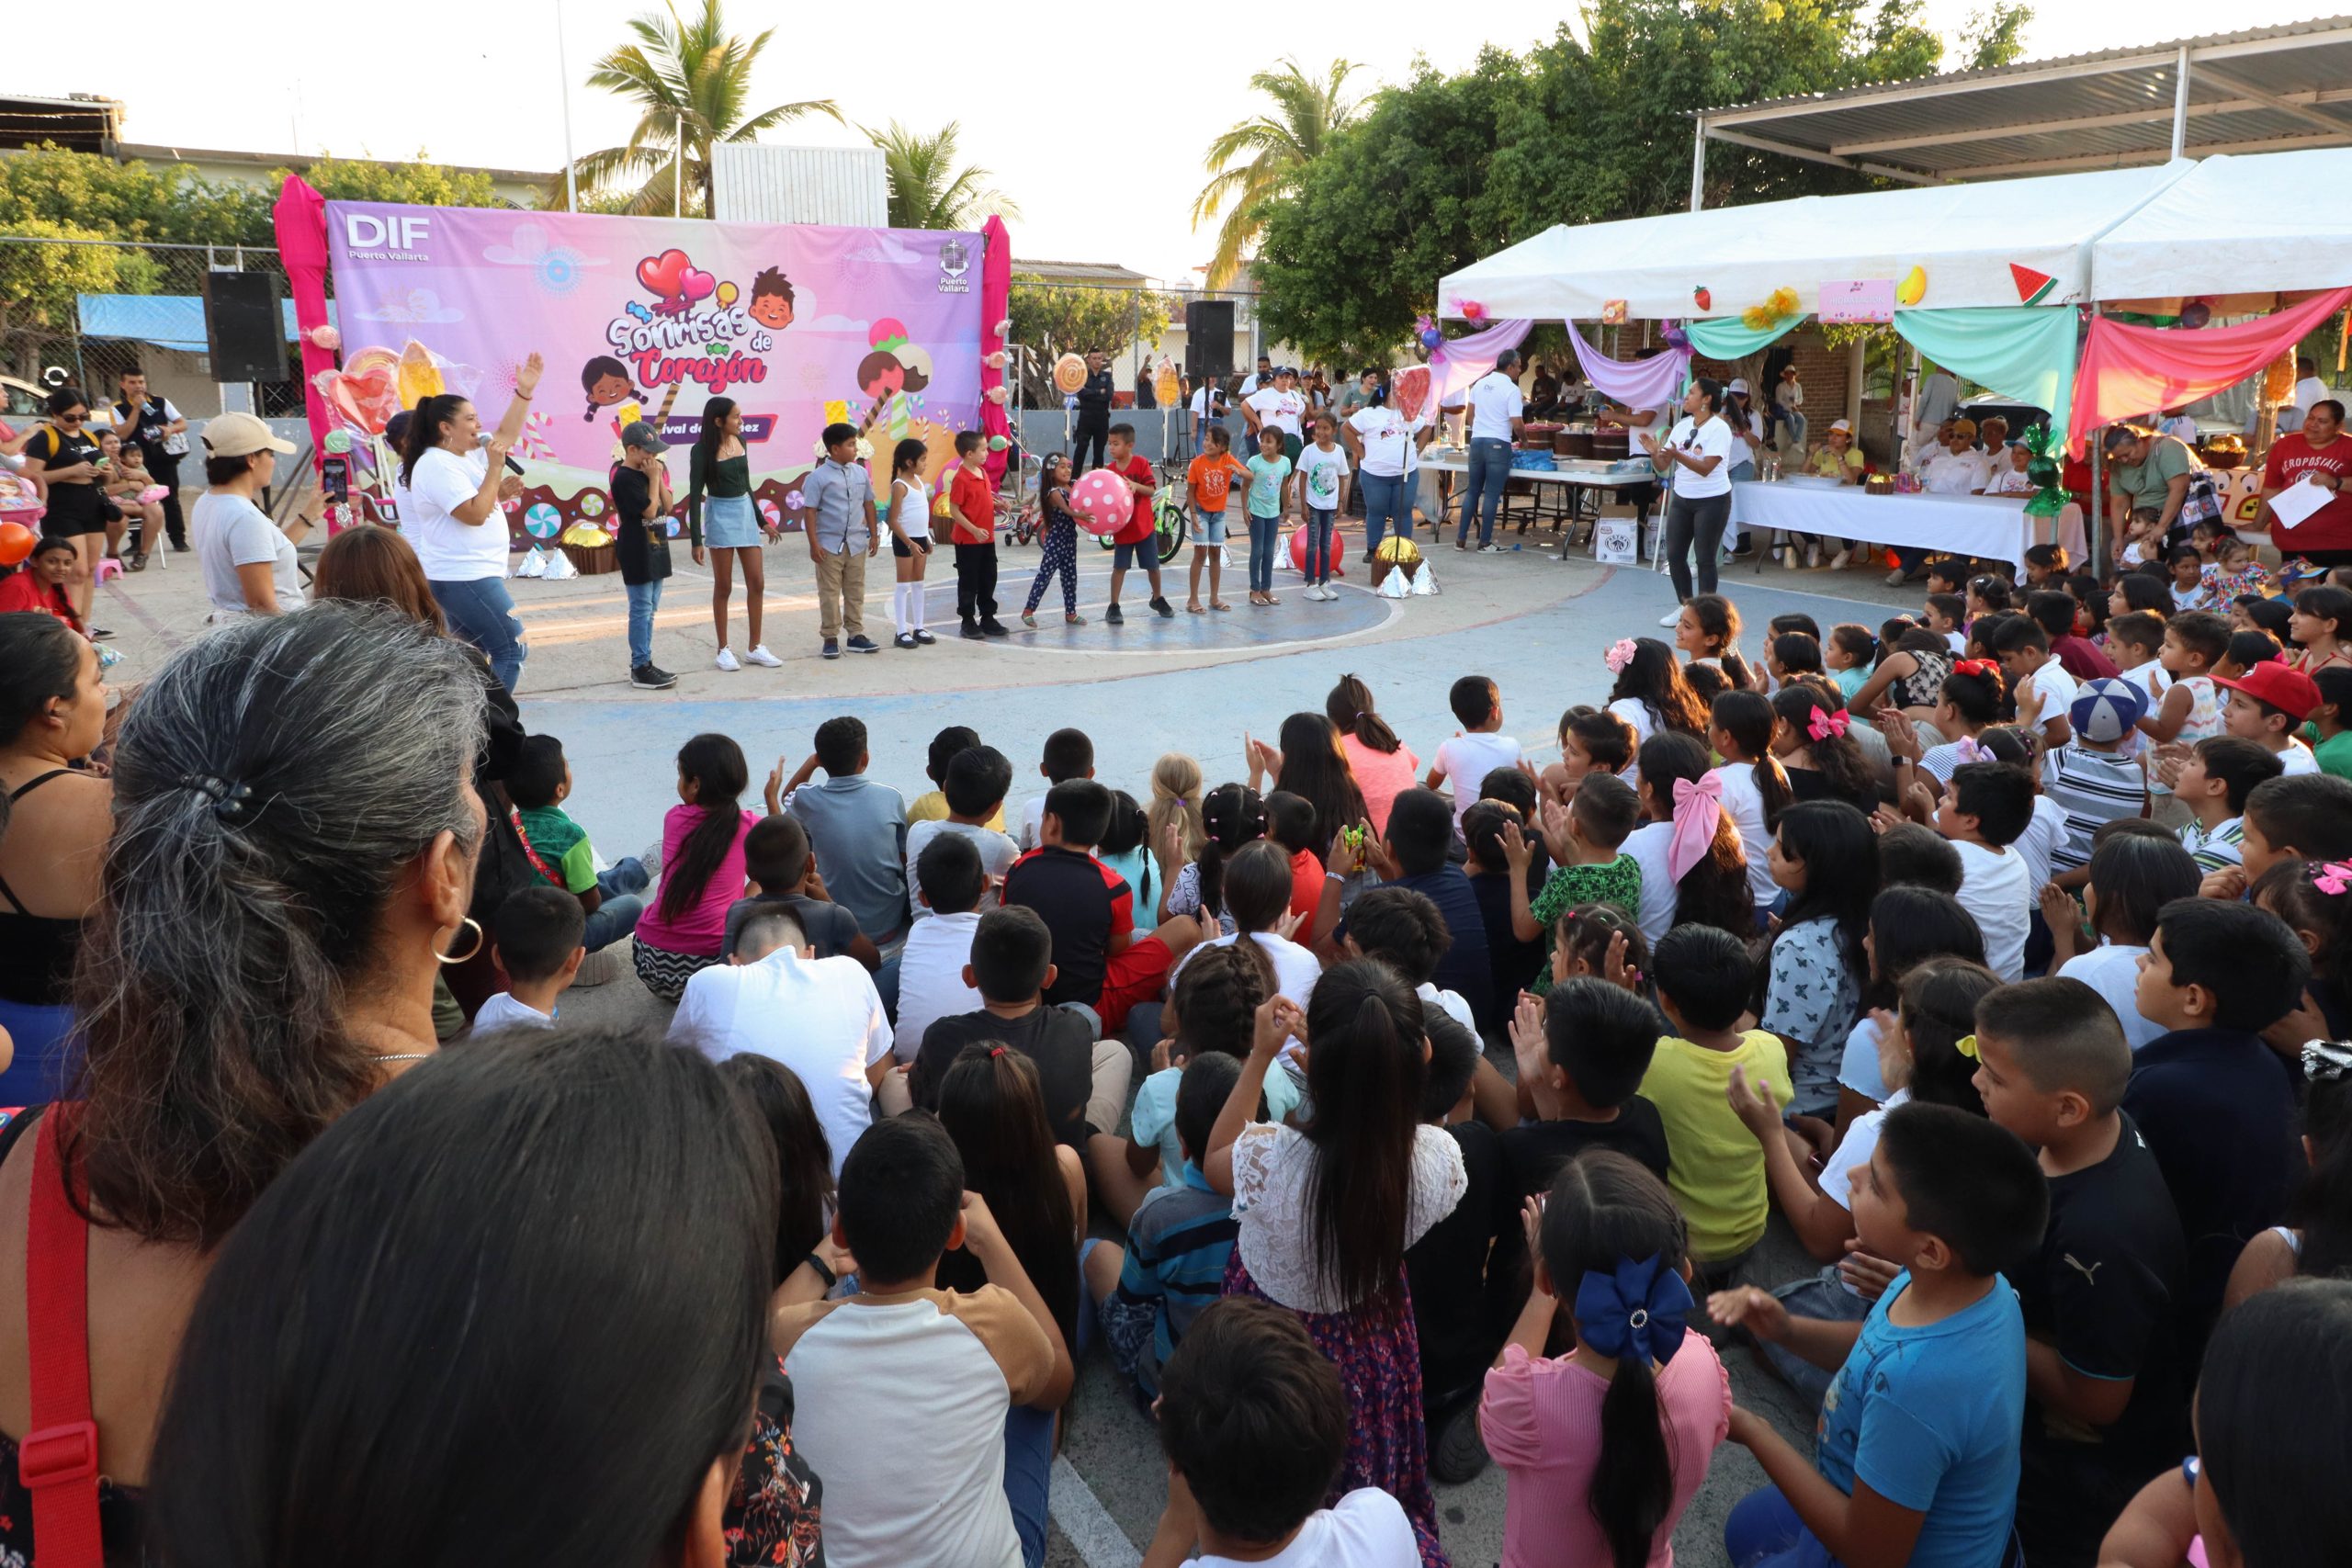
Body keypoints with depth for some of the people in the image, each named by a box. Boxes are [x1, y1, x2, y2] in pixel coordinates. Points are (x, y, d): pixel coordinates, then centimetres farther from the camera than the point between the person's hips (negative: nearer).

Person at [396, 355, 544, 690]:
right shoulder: (437, 465, -15)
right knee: (512, 650, -10)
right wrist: (495, 467, -18)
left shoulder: (467, 455, 12)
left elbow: (506, 435, 20)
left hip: (466, 576, 11)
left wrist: (524, 392, 12)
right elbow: (475, 514, -23)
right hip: (465, 578, -11)